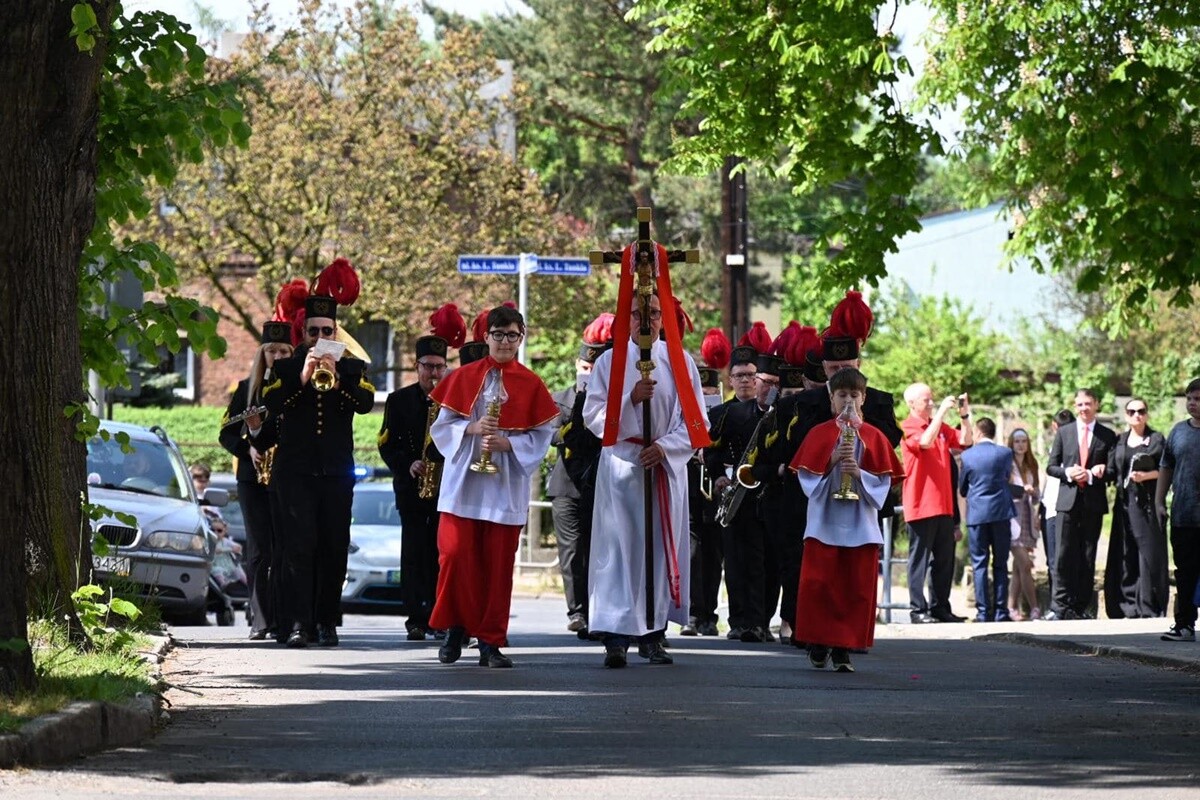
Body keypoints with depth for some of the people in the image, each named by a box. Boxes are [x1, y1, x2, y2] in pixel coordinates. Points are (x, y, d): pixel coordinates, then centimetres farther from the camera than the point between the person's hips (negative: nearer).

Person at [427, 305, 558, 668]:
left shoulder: (531, 385, 5)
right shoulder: (464, 377, 7)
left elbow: (542, 435, 2)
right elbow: (442, 425, 6)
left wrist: (508, 443, -14)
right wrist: (471, 428, -13)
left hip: (506, 486, 0)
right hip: (463, 483, 0)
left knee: (499, 563, -1)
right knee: (455, 555, -7)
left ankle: (491, 641, 5)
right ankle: (456, 628, 10)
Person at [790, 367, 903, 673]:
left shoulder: (873, 437, 6)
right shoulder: (819, 434, 5)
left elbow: (884, 480, 2)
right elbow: (807, 475, 0)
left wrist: (859, 473, -16)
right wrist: (833, 459, -14)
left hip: (860, 523, 0)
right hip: (824, 520, 0)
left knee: (857, 588, -2)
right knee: (817, 584, -5)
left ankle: (844, 649, 2)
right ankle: (819, 645, 8)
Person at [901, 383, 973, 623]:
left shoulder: (941, 427, 15)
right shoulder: (908, 428, -7)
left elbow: (965, 442, 15)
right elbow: (926, 441, -24)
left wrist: (964, 416, 2)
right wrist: (942, 411, -23)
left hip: (944, 505, 7)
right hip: (920, 505, -7)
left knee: (945, 558, 9)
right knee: (920, 558, -5)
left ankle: (940, 607, 15)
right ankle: (918, 609, -4)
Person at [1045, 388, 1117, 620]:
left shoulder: (1108, 435, 8)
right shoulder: (1064, 432, 10)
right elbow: (1051, 466, 10)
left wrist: (1091, 475, -12)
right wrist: (1067, 473, -10)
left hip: (1093, 503, 0)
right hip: (1068, 500, 0)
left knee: (1088, 556, 3)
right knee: (1064, 555, -7)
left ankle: (1082, 606, 7)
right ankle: (1060, 605, -7)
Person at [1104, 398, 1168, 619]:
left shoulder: (1156, 439, 4)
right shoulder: (1119, 441, 15)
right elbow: (1113, 471, 13)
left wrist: (1147, 475, -15)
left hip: (1148, 503, -3)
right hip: (1125, 503, 3)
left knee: (1149, 552, -6)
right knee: (1125, 554, 0)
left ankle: (1150, 606, -3)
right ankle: (1128, 605, 3)